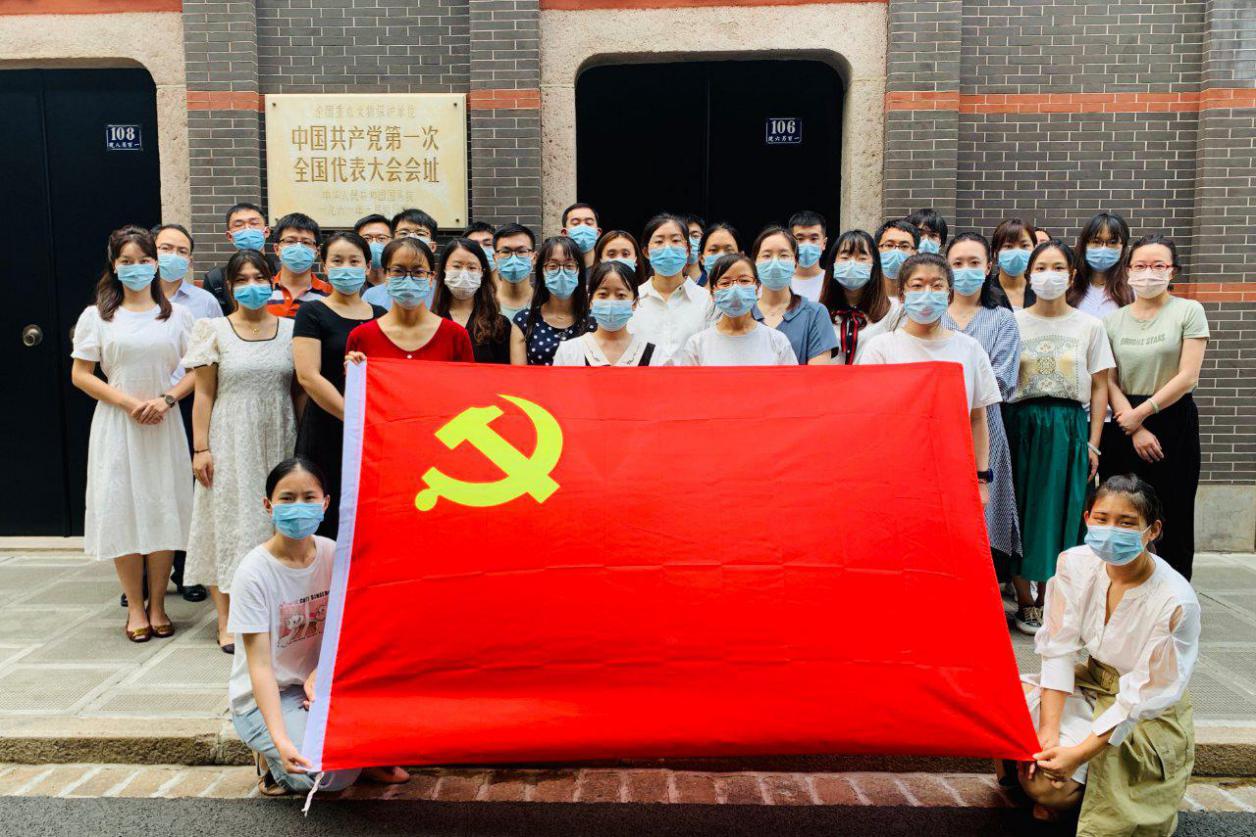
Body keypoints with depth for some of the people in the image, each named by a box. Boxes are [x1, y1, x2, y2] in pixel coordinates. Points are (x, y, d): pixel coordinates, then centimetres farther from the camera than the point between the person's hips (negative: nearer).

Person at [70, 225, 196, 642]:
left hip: (165, 425, 1)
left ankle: (157, 604, 14)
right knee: (122, 512, 1)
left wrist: (166, 399, -12)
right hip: (116, 425, -1)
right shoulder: (96, 316, 4)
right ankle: (135, 606, 13)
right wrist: (129, 402, -11)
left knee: (164, 510, 2)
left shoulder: (178, 314, 7)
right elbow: (80, 374, 1)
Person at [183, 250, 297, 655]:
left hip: (278, 442, 2)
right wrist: (201, 448, -6)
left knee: (276, 522, 6)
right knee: (230, 522, 1)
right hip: (231, 442, -2)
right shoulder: (215, 331, 2)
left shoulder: (290, 329, 7)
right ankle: (226, 619, 8)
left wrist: (302, 443, 3)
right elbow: (204, 394, 0)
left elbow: (299, 391, 8)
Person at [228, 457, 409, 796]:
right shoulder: (254, 571, -20)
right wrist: (280, 739, -33)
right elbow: (259, 664, -22)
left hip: (317, 682, 5)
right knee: (331, 775, -26)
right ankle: (276, 756, 5)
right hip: (265, 696, -4)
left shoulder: (333, 555, -7)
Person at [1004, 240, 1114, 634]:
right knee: (1021, 510, 1)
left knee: (1059, 513, 2)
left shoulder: (1090, 326, 5)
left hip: (1068, 427, 0)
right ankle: (1025, 602, 12)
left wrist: (1092, 443, 1)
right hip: (1020, 424, 0)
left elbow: (1099, 388, 6)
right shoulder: (1012, 323, 4)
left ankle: (1047, 602, 16)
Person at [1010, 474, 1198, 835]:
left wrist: (1080, 753, -26)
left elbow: (1143, 697, -22)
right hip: (1092, 683, 5)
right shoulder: (1075, 564, -14)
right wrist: (1049, 730, -21)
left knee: (1046, 783, -22)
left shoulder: (1176, 602, -27)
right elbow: (1058, 649, -13)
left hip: (1147, 715, -5)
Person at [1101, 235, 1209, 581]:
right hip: (1125, 428, 3)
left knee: (1172, 519, 1)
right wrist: (1135, 430, -9)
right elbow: (1109, 381, 2)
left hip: (1175, 424, -3)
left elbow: (1187, 377, -9)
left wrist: (1140, 412, -11)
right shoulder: (1113, 320, 7)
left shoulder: (1189, 311, -1)